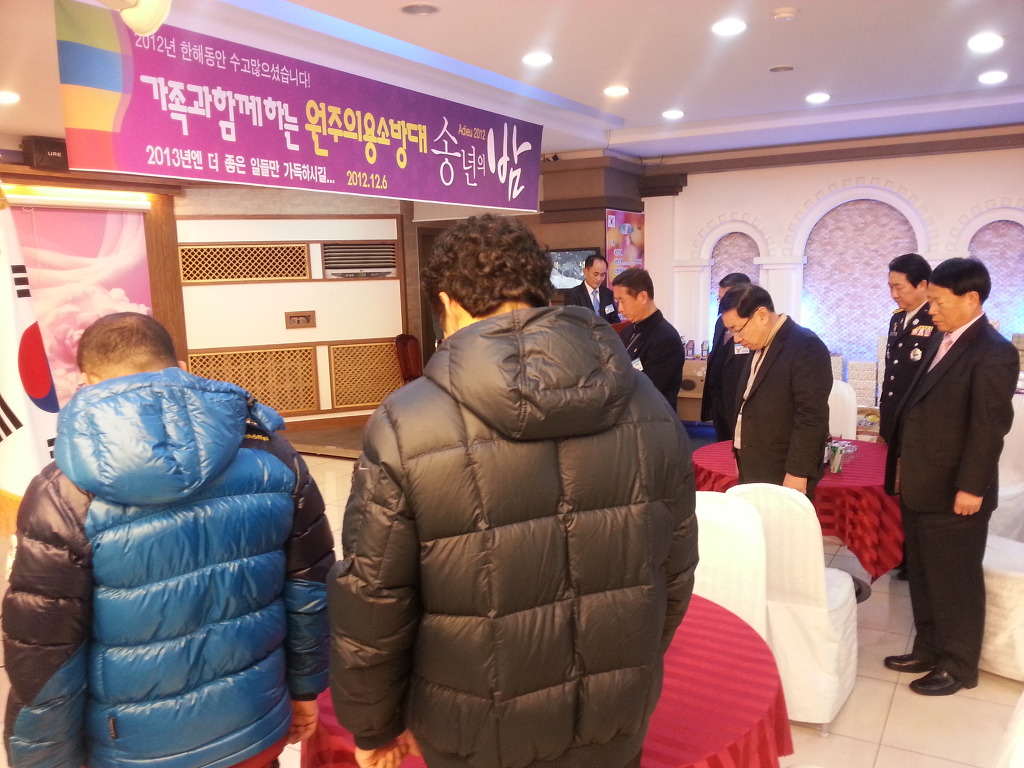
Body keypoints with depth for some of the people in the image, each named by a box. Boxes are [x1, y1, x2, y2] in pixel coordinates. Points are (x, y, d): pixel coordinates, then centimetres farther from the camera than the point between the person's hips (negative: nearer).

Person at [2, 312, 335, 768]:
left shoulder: (65, 495, -19)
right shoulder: (271, 456, -10)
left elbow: (44, 665, -14)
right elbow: (311, 588, -2)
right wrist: (306, 686, 12)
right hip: (256, 729, 3)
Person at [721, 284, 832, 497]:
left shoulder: (805, 347, -16)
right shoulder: (757, 346, 11)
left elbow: (811, 417, -20)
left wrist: (797, 474, -20)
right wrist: (743, 467, 13)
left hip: (784, 475, -8)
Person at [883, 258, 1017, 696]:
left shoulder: (993, 352, -16)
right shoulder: (941, 341, 11)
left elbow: (990, 427, -19)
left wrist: (970, 488, -19)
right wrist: (902, 465, 14)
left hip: (952, 493, -8)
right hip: (920, 488, 8)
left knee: (955, 582, 7)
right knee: (923, 577, 19)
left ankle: (959, 667, 24)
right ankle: (929, 650, 34)